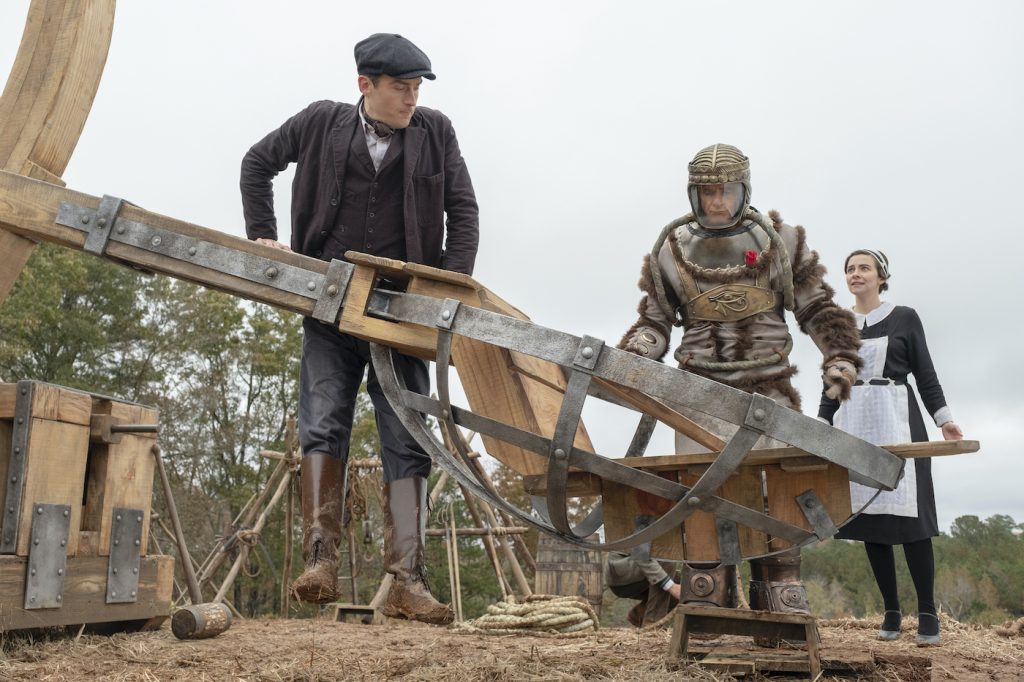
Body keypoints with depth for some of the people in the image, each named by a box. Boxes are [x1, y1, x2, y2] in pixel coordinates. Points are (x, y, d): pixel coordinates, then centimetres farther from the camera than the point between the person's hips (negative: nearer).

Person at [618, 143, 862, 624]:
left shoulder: (780, 241, 8)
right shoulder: (672, 250, 9)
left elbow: (819, 308, 13)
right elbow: (655, 321, 13)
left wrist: (840, 357, 0)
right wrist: (630, 357, -5)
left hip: (769, 392, 0)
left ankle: (784, 612, 6)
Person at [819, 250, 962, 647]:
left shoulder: (905, 318, 6)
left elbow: (925, 373, 5)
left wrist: (944, 419, -3)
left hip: (897, 421, -3)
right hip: (853, 424, 3)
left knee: (908, 515, -9)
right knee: (868, 517, 1)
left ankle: (927, 613, -2)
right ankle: (891, 611, 9)